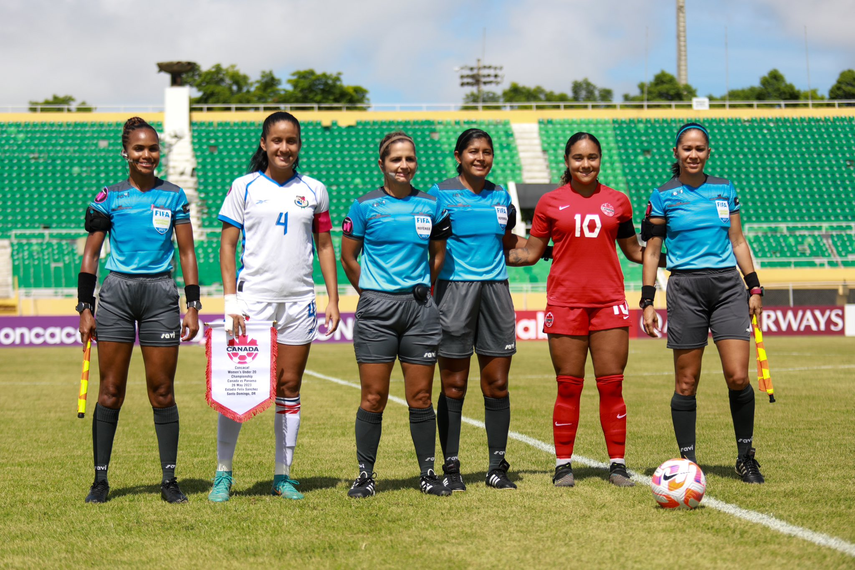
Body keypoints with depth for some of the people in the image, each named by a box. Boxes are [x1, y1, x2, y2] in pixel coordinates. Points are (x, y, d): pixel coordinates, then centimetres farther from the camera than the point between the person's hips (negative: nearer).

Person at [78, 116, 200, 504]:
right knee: (110, 391, 0)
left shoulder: (173, 196, 6)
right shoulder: (109, 198, 4)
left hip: (160, 293, 0)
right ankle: (100, 479, 6)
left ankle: (169, 480, 8)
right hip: (116, 292, 0)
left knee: (162, 391, 1)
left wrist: (192, 305, 2)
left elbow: (187, 252, 9)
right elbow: (90, 255, 7)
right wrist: (85, 308, 1)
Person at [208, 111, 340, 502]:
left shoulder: (313, 191, 8)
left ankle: (283, 475, 12)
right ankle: (223, 473, 6)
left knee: (289, 388, 5)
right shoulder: (244, 187, 2)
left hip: (299, 300, 2)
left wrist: (333, 300, 7)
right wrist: (230, 298, -7)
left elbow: (325, 246, 13)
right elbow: (227, 245, 2)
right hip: (252, 298, -2)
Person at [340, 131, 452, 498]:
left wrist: (423, 291, 12)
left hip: (420, 309, 2)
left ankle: (428, 474, 13)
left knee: (420, 397, 4)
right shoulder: (365, 206, 0)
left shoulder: (431, 206, 7)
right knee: (373, 398, -2)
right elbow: (348, 258, 7)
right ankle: (365, 475, 7)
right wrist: (372, 294, 8)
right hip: (376, 309, -2)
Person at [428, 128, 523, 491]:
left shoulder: (500, 196, 13)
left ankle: (497, 467, 12)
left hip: (495, 290, 4)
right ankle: (451, 468, 7)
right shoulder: (441, 194, -1)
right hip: (454, 289, -4)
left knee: (497, 385, 4)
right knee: (453, 387, -1)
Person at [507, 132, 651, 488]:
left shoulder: (617, 201, 10)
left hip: (608, 301, 1)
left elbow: (633, 250, 18)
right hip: (565, 302, -1)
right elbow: (531, 253, 10)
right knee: (568, 387, 1)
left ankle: (617, 464, 7)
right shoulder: (551, 203, 6)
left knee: (612, 385, 0)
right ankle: (563, 465, 10)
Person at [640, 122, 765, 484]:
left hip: (728, 285, 2)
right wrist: (647, 301, -2)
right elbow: (652, 251, 4)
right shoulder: (663, 196, 2)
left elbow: (738, 241, 15)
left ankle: (746, 457, 8)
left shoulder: (725, 189, 10)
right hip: (686, 288, -2)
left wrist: (754, 287, 10)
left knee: (738, 376, -7)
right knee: (686, 382, -1)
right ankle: (687, 460, 9)